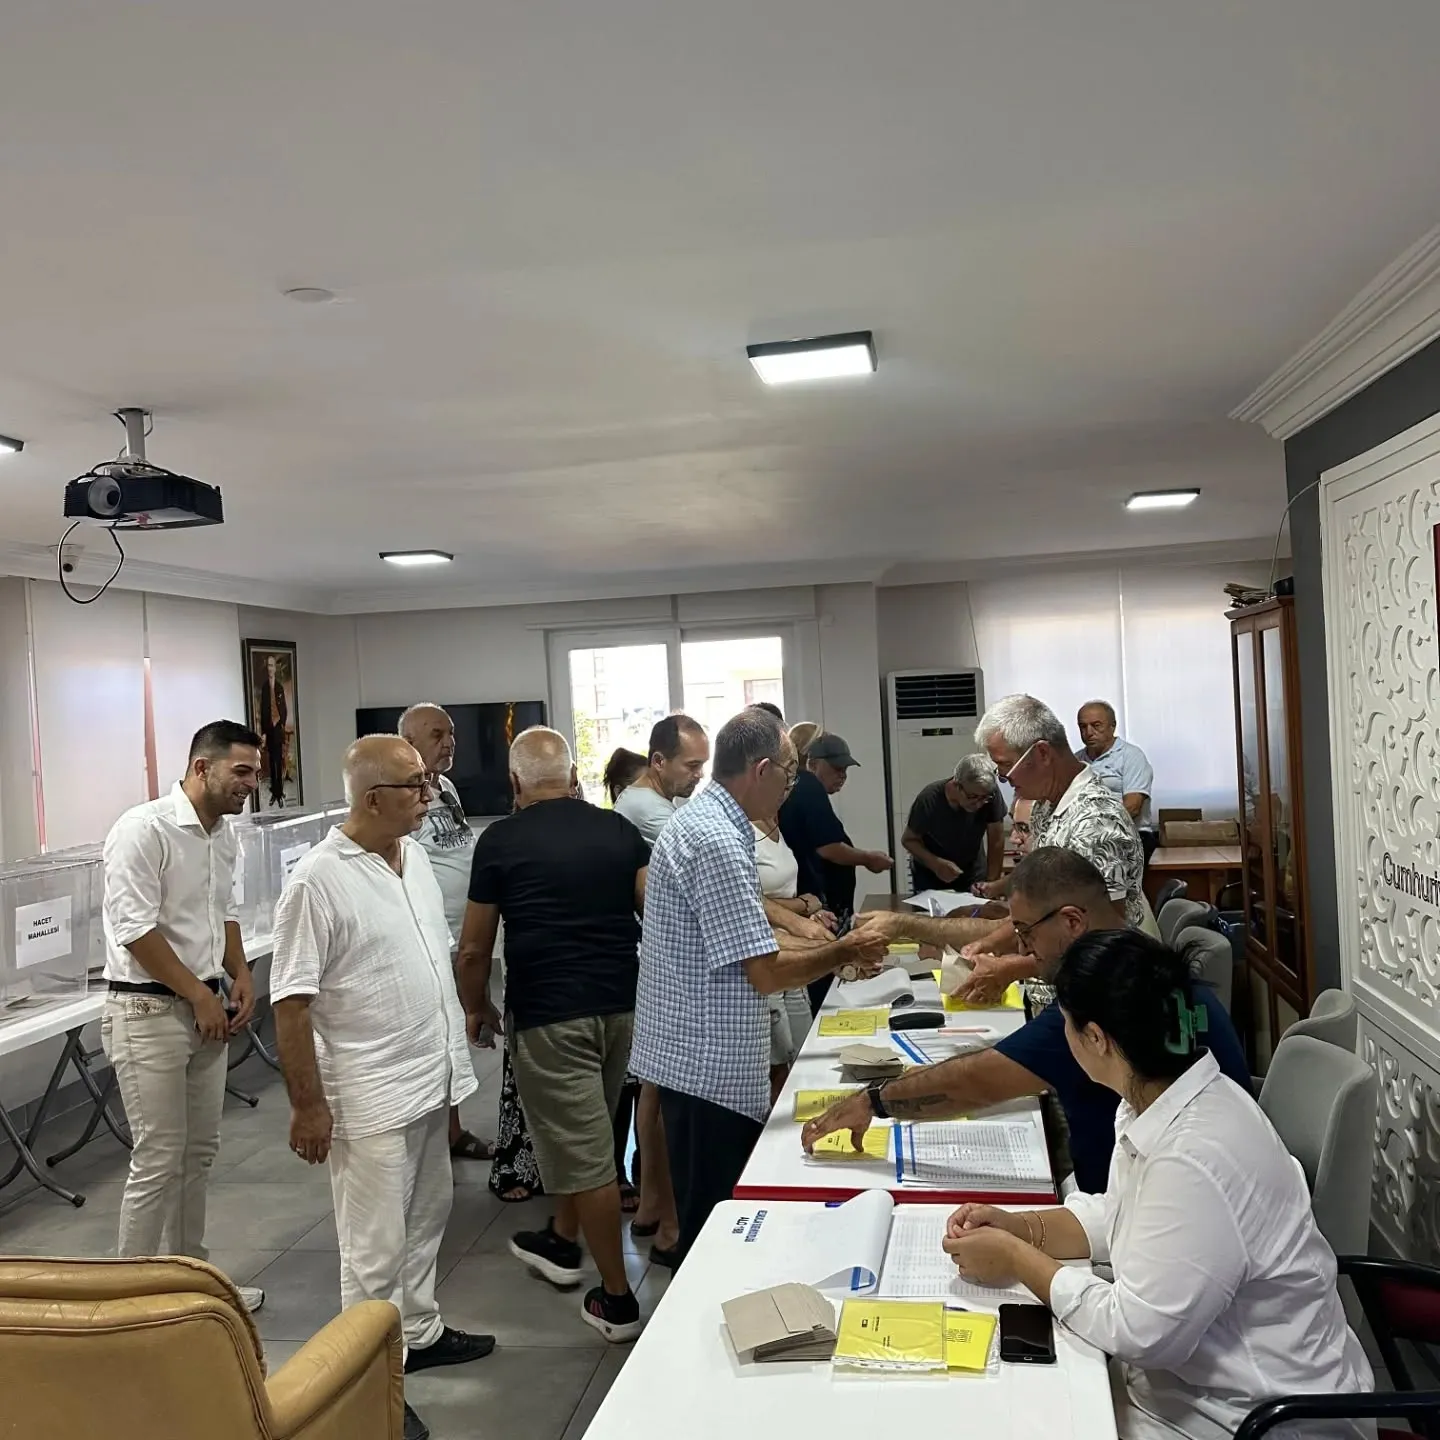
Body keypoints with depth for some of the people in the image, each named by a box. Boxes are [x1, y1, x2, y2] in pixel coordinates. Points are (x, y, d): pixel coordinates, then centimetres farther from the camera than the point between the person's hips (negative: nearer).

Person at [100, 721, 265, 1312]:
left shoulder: (223, 834, 8)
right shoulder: (144, 829, -17)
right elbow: (135, 929, -20)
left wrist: (240, 975, 7)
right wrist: (199, 994, -14)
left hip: (204, 1007, 8)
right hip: (148, 1012, -8)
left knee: (200, 1152, 15)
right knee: (158, 1161, -2)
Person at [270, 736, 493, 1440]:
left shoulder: (414, 853, 4)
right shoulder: (317, 881, -20)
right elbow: (291, 1003, -18)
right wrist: (307, 1104, -16)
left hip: (432, 1078, 8)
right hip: (371, 1095, -8)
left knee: (425, 1217, 22)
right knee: (377, 1246, 5)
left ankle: (419, 1333, 41)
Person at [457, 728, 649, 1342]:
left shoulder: (501, 840, -5)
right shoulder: (618, 830, 4)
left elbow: (475, 950, -1)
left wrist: (476, 1009, 16)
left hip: (549, 1013, -5)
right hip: (620, 1003, 5)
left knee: (584, 1152, 2)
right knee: (583, 1133, 24)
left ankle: (618, 1300, 10)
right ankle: (562, 1242, 42)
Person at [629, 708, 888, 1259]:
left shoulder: (704, 820, 10)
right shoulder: (715, 840, -23)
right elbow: (765, 974, -22)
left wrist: (836, 953, 11)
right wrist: (842, 953, -6)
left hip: (702, 1056, 10)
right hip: (708, 1065, -10)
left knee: (714, 1214, 20)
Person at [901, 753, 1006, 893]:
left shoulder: (991, 793, -27)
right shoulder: (929, 799, -29)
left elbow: (996, 842, -18)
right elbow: (909, 839, -17)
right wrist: (936, 864, -32)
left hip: (972, 874, 1)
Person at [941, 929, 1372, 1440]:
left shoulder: (1196, 1159, -32)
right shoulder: (1152, 1104, -3)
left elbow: (1139, 1332, -26)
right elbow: (1121, 1216, 12)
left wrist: (1017, 1260, -15)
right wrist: (1018, 1227, -2)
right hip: (1191, 1367, 8)